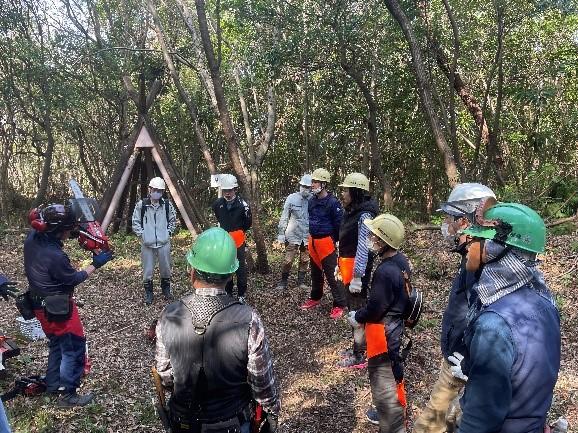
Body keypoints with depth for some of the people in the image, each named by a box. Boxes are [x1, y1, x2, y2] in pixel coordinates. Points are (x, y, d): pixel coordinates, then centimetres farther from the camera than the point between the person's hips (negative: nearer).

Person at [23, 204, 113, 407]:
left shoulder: (32, 237, -9)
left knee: (57, 344, 26)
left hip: (41, 304, 9)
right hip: (58, 309, -9)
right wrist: (95, 264, -7)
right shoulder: (55, 256, -32)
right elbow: (74, 279, -17)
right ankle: (68, 395, 17)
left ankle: (52, 385, 40)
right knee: (74, 348, 7)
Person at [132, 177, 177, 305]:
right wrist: (142, 234, -5)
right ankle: (148, 293, 22)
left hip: (164, 243, 2)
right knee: (147, 270, 6)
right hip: (147, 244, -1)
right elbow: (135, 222, 2)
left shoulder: (167, 205, 0)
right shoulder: (141, 205, -6)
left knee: (166, 268, 13)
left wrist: (168, 232, 2)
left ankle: (166, 289, 34)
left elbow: (173, 221, 12)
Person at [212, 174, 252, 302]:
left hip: (238, 242, -4)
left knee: (241, 269, 4)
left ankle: (241, 294, 17)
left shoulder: (242, 205, -16)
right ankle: (228, 292, 30)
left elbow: (248, 223, -2)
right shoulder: (217, 204, -4)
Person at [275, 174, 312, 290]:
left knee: (305, 260, 13)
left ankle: (301, 281, 30)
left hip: (308, 236, 2)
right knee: (288, 260, 1)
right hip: (293, 235, -1)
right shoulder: (292, 198, -7)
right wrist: (281, 233, -3)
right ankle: (283, 281, 19)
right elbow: (284, 217, -2)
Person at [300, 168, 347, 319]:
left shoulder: (333, 202, -16)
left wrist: (334, 241, -7)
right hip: (313, 241, 7)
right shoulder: (312, 201, 7)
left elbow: (339, 224, -12)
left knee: (331, 274, -4)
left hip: (326, 242, -7)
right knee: (315, 272, 20)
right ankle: (315, 298, 37)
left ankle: (340, 305, 6)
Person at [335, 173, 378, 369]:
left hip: (358, 267, -9)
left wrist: (357, 277, -25)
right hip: (348, 265, 9)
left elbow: (363, 247, -24)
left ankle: (360, 356, 12)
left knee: (358, 310, 1)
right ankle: (359, 347, 34)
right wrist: (340, 265, 20)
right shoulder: (351, 212, 10)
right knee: (354, 308, 18)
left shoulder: (364, 215, -19)